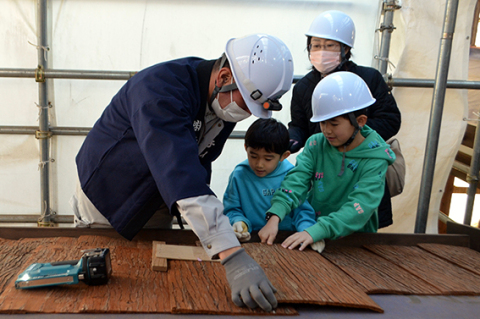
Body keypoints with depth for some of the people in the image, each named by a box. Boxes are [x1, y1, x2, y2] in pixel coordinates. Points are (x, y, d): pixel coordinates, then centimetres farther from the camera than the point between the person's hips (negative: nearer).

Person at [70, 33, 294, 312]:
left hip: (157, 205, 6)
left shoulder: (225, 100, -9)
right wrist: (233, 257, -55)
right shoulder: (160, 88, -36)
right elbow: (179, 172, -50)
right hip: (107, 200, -6)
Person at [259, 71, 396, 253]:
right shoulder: (316, 144, -1)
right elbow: (297, 180, -12)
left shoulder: (375, 159, -11)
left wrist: (315, 231, -36)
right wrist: (275, 217, -29)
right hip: (312, 226, 3)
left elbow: (361, 205, -23)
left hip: (355, 238, -2)